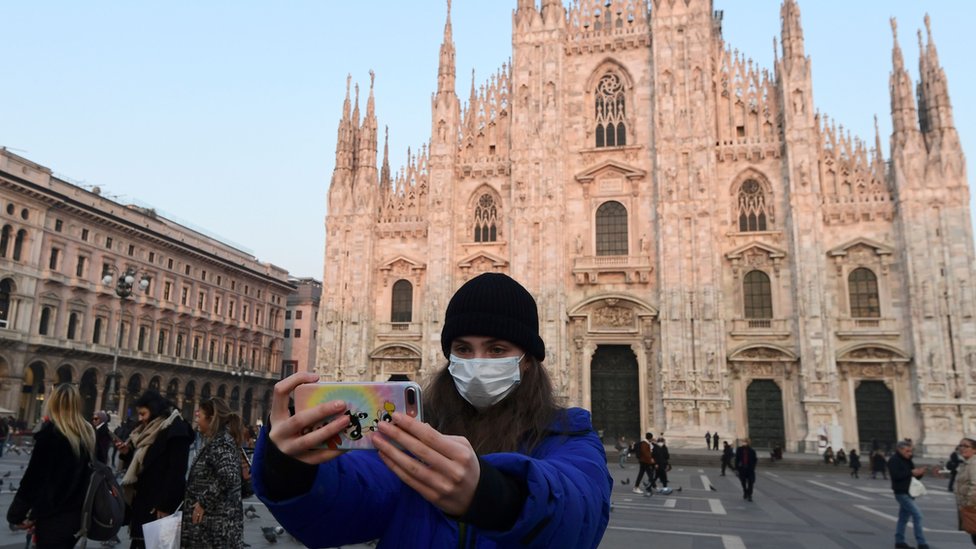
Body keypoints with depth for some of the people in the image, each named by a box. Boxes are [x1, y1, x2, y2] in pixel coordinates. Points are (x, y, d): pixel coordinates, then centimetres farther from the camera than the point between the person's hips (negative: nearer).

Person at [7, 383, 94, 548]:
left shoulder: (50, 431, -11)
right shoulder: (88, 433, 5)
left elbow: (33, 476, -11)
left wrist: (16, 514, -1)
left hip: (54, 517, -5)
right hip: (78, 515, 5)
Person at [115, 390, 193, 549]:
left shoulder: (175, 430, -11)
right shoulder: (148, 431, 18)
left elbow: (176, 472, -17)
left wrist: (165, 506, -20)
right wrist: (127, 453, 3)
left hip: (159, 505, -8)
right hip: (142, 501, 8)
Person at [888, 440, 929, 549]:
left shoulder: (908, 460, 15)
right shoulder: (894, 460, -12)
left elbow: (913, 475, 17)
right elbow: (896, 475, -23)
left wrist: (919, 473, -5)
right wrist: (911, 472, -24)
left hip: (908, 492, 9)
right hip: (901, 493, -9)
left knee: (904, 517, 13)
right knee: (917, 515, -13)